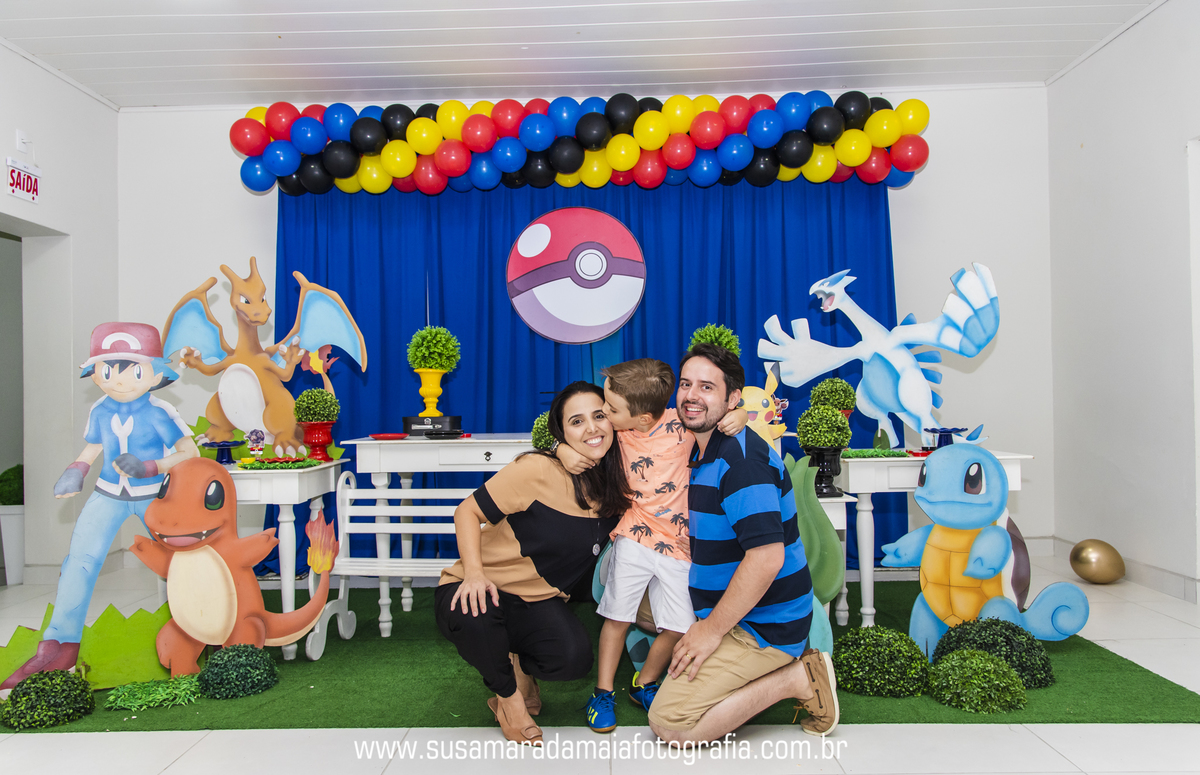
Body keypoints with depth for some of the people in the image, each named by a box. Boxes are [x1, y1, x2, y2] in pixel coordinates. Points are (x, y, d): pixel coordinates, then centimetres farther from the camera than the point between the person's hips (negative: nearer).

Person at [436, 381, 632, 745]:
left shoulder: (615, 487, -1)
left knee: (575, 658, -26)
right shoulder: (538, 471, -20)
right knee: (473, 617, -38)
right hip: (482, 590, -3)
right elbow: (467, 512, -13)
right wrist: (474, 573, -29)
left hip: (537, 601, 4)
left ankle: (517, 666, 12)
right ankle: (507, 692, -2)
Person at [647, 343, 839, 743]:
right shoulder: (701, 452, 9)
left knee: (669, 722, -13)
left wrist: (712, 630, -21)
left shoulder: (740, 456, -22)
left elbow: (767, 557, -29)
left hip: (762, 625, -10)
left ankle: (796, 678, -2)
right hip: (723, 608, 10)